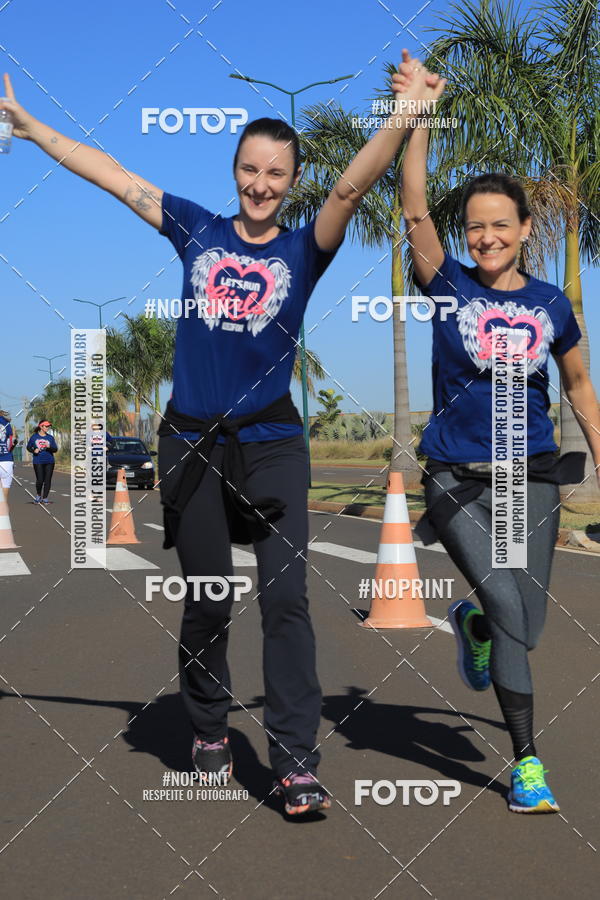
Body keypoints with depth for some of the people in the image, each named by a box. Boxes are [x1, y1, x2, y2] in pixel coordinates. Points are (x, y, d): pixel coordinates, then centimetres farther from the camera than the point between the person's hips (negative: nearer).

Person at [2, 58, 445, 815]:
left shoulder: (302, 251, 2)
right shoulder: (197, 231, 6)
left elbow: (353, 186, -14)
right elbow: (112, 175, 9)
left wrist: (405, 116, -28)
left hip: (272, 446, -1)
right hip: (192, 444, 1)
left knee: (286, 597, -8)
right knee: (205, 603, 10)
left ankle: (296, 763, -5)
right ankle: (208, 732, 30)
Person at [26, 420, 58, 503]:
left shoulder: (50, 437, 7)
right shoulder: (34, 436, 4)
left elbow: (55, 449, 5)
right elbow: (28, 447, 12)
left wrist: (49, 447, -16)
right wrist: (33, 450, -8)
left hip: (49, 462, 2)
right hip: (38, 462, -2)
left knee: (47, 480, -1)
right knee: (40, 480, -8)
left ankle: (45, 498, 9)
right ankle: (39, 495, 17)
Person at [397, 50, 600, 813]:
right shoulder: (449, 287, -1)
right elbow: (414, 208, -13)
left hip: (533, 478, 3)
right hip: (458, 481, -2)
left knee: (525, 626, 3)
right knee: (509, 607, -15)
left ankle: (471, 623, 40)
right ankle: (525, 758, 1)